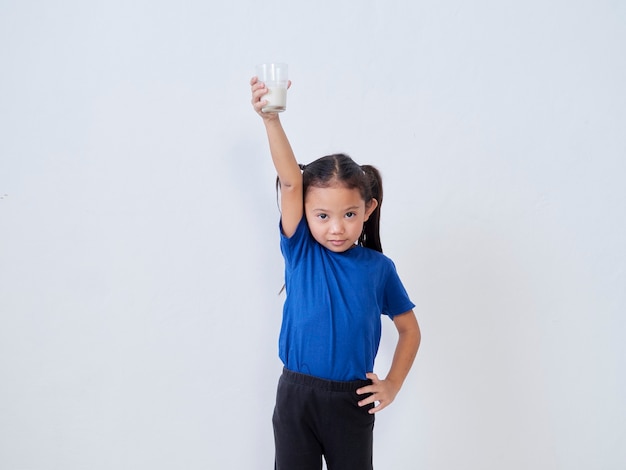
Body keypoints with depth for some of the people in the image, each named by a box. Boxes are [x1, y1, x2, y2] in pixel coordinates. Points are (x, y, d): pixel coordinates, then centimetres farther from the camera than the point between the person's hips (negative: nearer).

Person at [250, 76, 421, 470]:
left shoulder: (379, 268, -3)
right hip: (296, 394, 0)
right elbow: (290, 181, -20)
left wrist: (393, 384, -2)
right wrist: (271, 119, -31)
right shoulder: (300, 251, -6)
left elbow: (409, 329, 8)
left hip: (352, 400, 1)